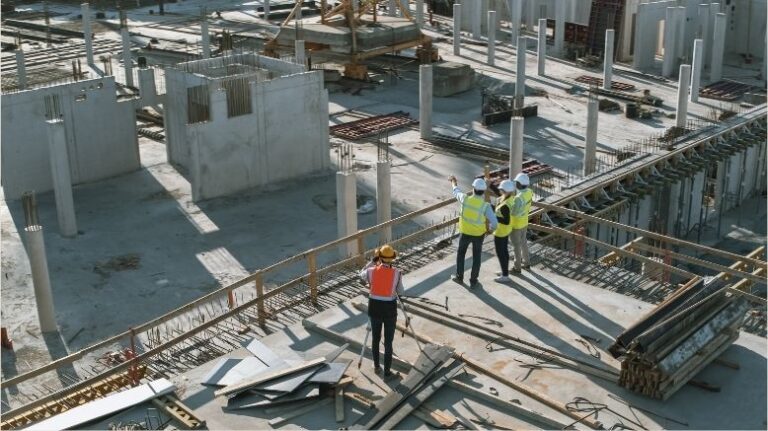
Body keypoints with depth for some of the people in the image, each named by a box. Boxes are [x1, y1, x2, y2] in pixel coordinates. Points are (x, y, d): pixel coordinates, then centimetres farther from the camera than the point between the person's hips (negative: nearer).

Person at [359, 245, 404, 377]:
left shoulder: (372, 270, -10)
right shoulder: (397, 273, -12)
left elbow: (362, 275, 15)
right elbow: (400, 292, 2)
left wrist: (373, 261, 13)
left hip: (374, 307, 2)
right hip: (389, 309, -2)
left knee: (375, 338, 20)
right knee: (388, 341, 9)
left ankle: (376, 366, 31)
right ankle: (387, 370, 14)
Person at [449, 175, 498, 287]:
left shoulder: (465, 199, -20)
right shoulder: (485, 205, -24)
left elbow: (456, 193, 4)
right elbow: (494, 223, -27)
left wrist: (454, 181, 25)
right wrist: (490, 229, -2)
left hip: (465, 232, 1)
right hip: (479, 234, -1)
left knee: (461, 253, 23)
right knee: (476, 256, 18)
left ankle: (459, 277, 34)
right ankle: (473, 280, 26)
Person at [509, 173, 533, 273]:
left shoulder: (518, 198, -36)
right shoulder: (529, 192, -9)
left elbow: (513, 212, -28)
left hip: (516, 224, -8)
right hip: (524, 221, 8)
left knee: (516, 245, 8)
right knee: (523, 242, 25)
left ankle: (517, 267, 23)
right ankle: (526, 263, 40)